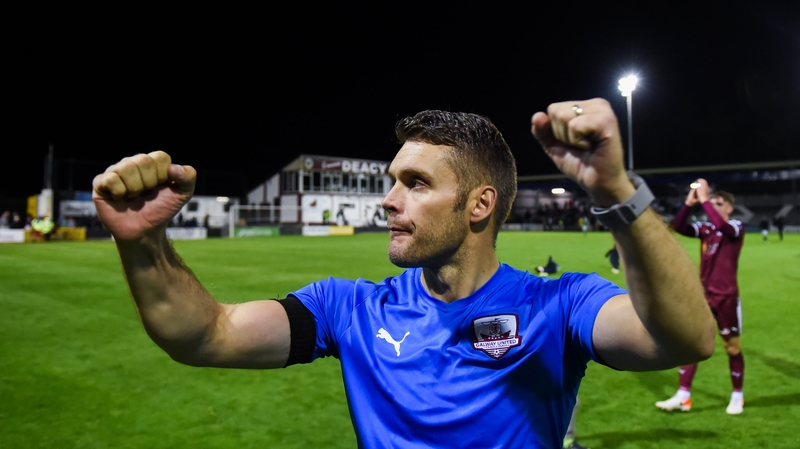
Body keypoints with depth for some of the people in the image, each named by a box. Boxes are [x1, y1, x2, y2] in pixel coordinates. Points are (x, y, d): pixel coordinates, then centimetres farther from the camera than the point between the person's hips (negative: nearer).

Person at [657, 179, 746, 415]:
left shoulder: (737, 227, -8)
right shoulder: (705, 228, 6)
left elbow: (721, 225, -30)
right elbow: (679, 227, -9)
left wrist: (704, 199, -28)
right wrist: (689, 202, -17)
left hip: (727, 297, -5)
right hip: (703, 295, 5)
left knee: (732, 346, 8)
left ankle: (737, 396, 26)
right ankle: (683, 396, 7)